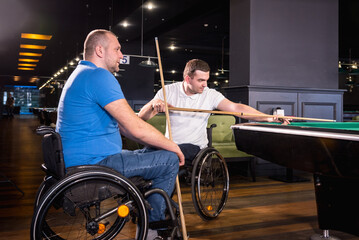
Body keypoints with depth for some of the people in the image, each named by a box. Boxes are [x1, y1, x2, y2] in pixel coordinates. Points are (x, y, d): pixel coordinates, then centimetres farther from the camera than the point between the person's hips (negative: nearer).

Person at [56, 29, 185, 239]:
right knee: (170, 159, -7)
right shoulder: (99, 76, -16)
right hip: (94, 163, -11)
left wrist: (154, 144, 9)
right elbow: (136, 128, -21)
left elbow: (121, 125, 18)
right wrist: (173, 147, -6)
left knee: (154, 153, 22)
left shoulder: (82, 75, 19)